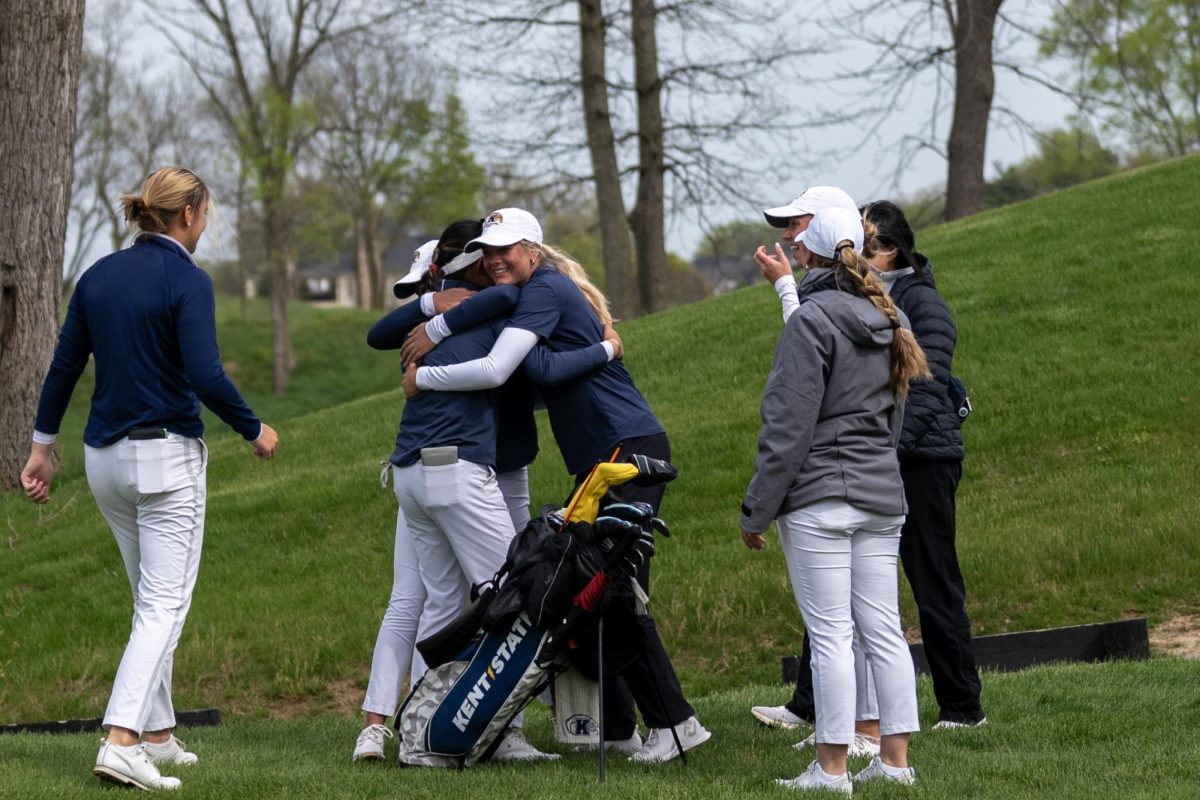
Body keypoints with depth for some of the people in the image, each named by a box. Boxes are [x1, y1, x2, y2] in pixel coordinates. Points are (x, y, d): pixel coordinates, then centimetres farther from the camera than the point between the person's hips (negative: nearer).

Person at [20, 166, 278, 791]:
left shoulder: (99, 276, 7)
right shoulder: (187, 281, -12)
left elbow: (64, 366, 10)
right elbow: (205, 377, -20)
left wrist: (43, 446, 18)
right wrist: (254, 431, -5)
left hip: (105, 457, 7)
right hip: (167, 457, -7)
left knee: (152, 599, 18)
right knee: (165, 605, -7)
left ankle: (158, 736, 21)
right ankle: (121, 741, -20)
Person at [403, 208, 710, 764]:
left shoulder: (545, 290, -10)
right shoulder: (548, 291, 20)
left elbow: (494, 371, -19)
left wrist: (421, 378, -6)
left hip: (628, 449, -10)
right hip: (605, 458, 10)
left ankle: (675, 722, -8)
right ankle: (616, 726, 14)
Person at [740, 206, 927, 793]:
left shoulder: (810, 321, -10)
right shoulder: (887, 320, 13)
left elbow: (788, 426, -13)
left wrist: (757, 509, -9)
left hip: (820, 496, -7)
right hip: (882, 493, 7)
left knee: (830, 633, -5)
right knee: (883, 630, 8)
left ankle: (831, 767, -4)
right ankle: (895, 760, 10)